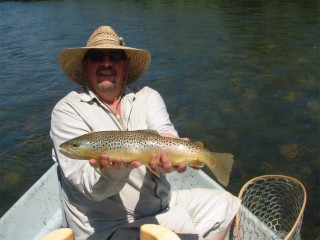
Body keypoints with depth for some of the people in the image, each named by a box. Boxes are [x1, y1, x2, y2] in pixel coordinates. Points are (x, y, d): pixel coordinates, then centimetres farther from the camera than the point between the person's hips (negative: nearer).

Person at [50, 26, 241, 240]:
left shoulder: (148, 96, 3)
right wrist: (117, 168, -41)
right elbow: (91, 187, -19)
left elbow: (164, 131, -19)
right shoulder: (67, 110, -11)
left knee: (225, 205, 8)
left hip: (159, 205, 5)